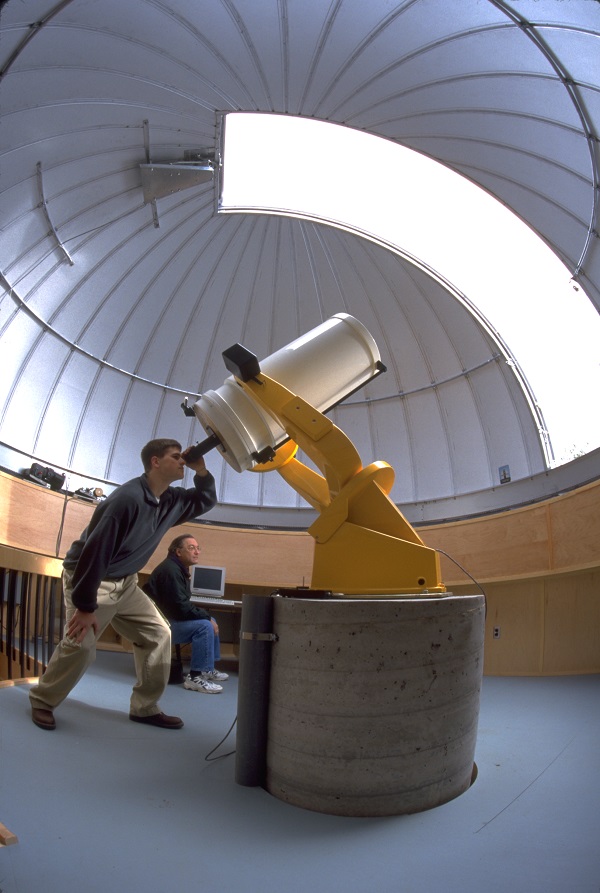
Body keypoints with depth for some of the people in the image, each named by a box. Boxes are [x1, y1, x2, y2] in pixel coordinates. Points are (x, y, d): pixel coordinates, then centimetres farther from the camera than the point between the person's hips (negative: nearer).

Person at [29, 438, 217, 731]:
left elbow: (204, 501, 17)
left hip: (124, 583, 9)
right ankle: (42, 700, 14)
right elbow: (96, 550, -29)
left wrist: (202, 472, -6)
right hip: (89, 579, -8)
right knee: (80, 645, -14)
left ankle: (145, 707, 14)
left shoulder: (172, 500, -2)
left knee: (158, 633, 3)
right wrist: (85, 606, -26)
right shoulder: (129, 498, -28)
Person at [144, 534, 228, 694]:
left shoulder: (178, 568, 12)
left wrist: (207, 616, 1)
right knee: (204, 626, -23)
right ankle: (194, 677, -17)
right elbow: (180, 607, -25)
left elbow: (182, 604, 13)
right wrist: (207, 616, -15)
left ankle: (207, 668, 21)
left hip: (167, 617, 11)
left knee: (210, 620, 14)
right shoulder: (171, 570, -22)